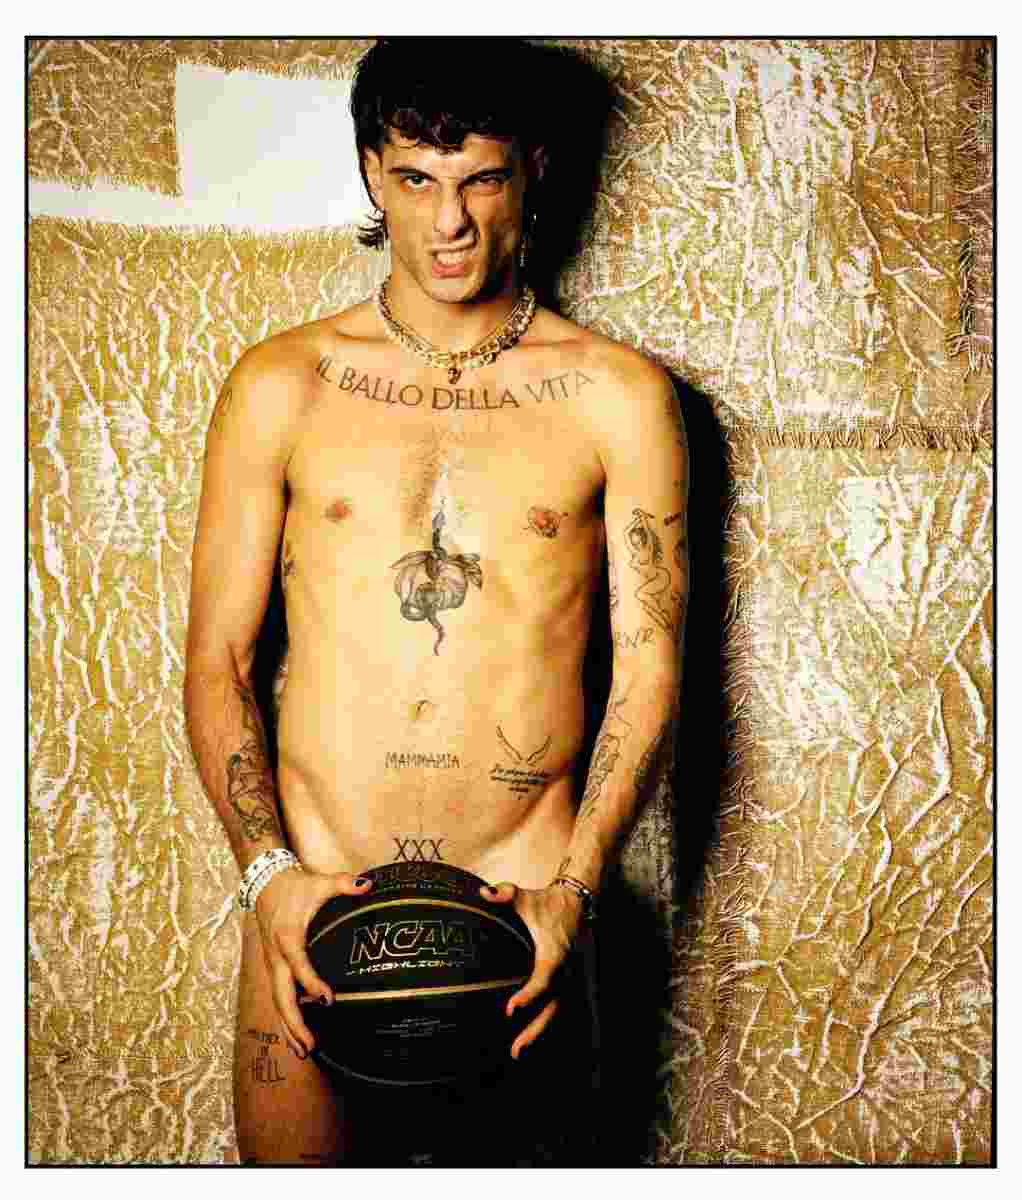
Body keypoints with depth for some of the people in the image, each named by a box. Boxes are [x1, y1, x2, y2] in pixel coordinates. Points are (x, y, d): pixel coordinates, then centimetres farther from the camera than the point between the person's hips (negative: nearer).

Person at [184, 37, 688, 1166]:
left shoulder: (619, 395, 3)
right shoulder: (281, 384, 5)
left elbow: (649, 664, 0)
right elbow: (216, 659, 4)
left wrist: (572, 891, -11)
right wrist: (270, 872, -10)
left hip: (525, 893, 0)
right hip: (308, 891, 1)